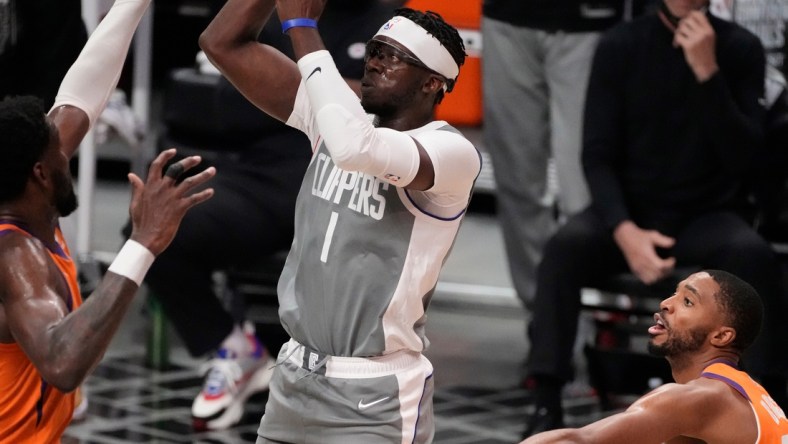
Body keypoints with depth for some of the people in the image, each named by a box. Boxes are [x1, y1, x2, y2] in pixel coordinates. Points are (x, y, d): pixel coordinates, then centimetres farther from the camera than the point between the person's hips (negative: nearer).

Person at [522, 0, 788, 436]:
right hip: (629, 210, 0)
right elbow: (597, 155, -6)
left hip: (707, 216, 0)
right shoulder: (620, 46, -2)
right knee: (564, 247, -30)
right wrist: (625, 232, -23)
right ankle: (546, 406, -28)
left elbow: (742, 155, -12)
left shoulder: (739, 48, -3)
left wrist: (707, 71, -24)